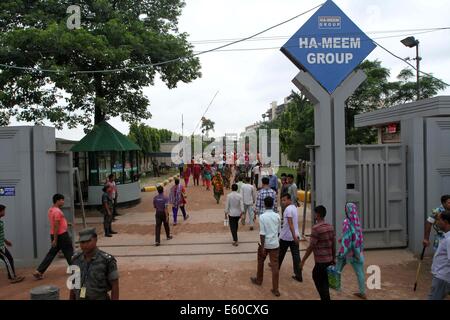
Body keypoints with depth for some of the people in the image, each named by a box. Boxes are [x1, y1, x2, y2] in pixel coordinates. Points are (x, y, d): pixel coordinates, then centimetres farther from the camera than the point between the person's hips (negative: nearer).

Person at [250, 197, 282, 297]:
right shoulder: (277, 216, -2)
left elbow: (262, 233, -17)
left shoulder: (262, 216, -14)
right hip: (275, 244, 3)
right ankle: (275, 289, 6)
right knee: (275, 266, 4)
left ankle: (258, 280, 39)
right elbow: (279, 231, 8)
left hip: (265, 244, -3)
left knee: (260, 262, 21)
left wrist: (262, 247, -13)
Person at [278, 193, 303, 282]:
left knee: (280, 254, 15)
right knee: (296, 256, 4)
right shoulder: (294, 207, 9)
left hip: (286, 236, -7)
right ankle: (299, 276, 3)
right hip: (295, 236, 7)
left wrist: (294, 236, -26)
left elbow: (291, 224, -24)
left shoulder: (288, 209, -18)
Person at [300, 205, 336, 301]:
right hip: (329, 260, 8)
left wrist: (303, 261, -10)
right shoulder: (330, 227, 5)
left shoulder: (316, 228, -17)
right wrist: (334, 258, 20)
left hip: (321, 261, -7)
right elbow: (334, 244, 10)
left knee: (321, 284, 6)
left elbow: (311, 247, -17)